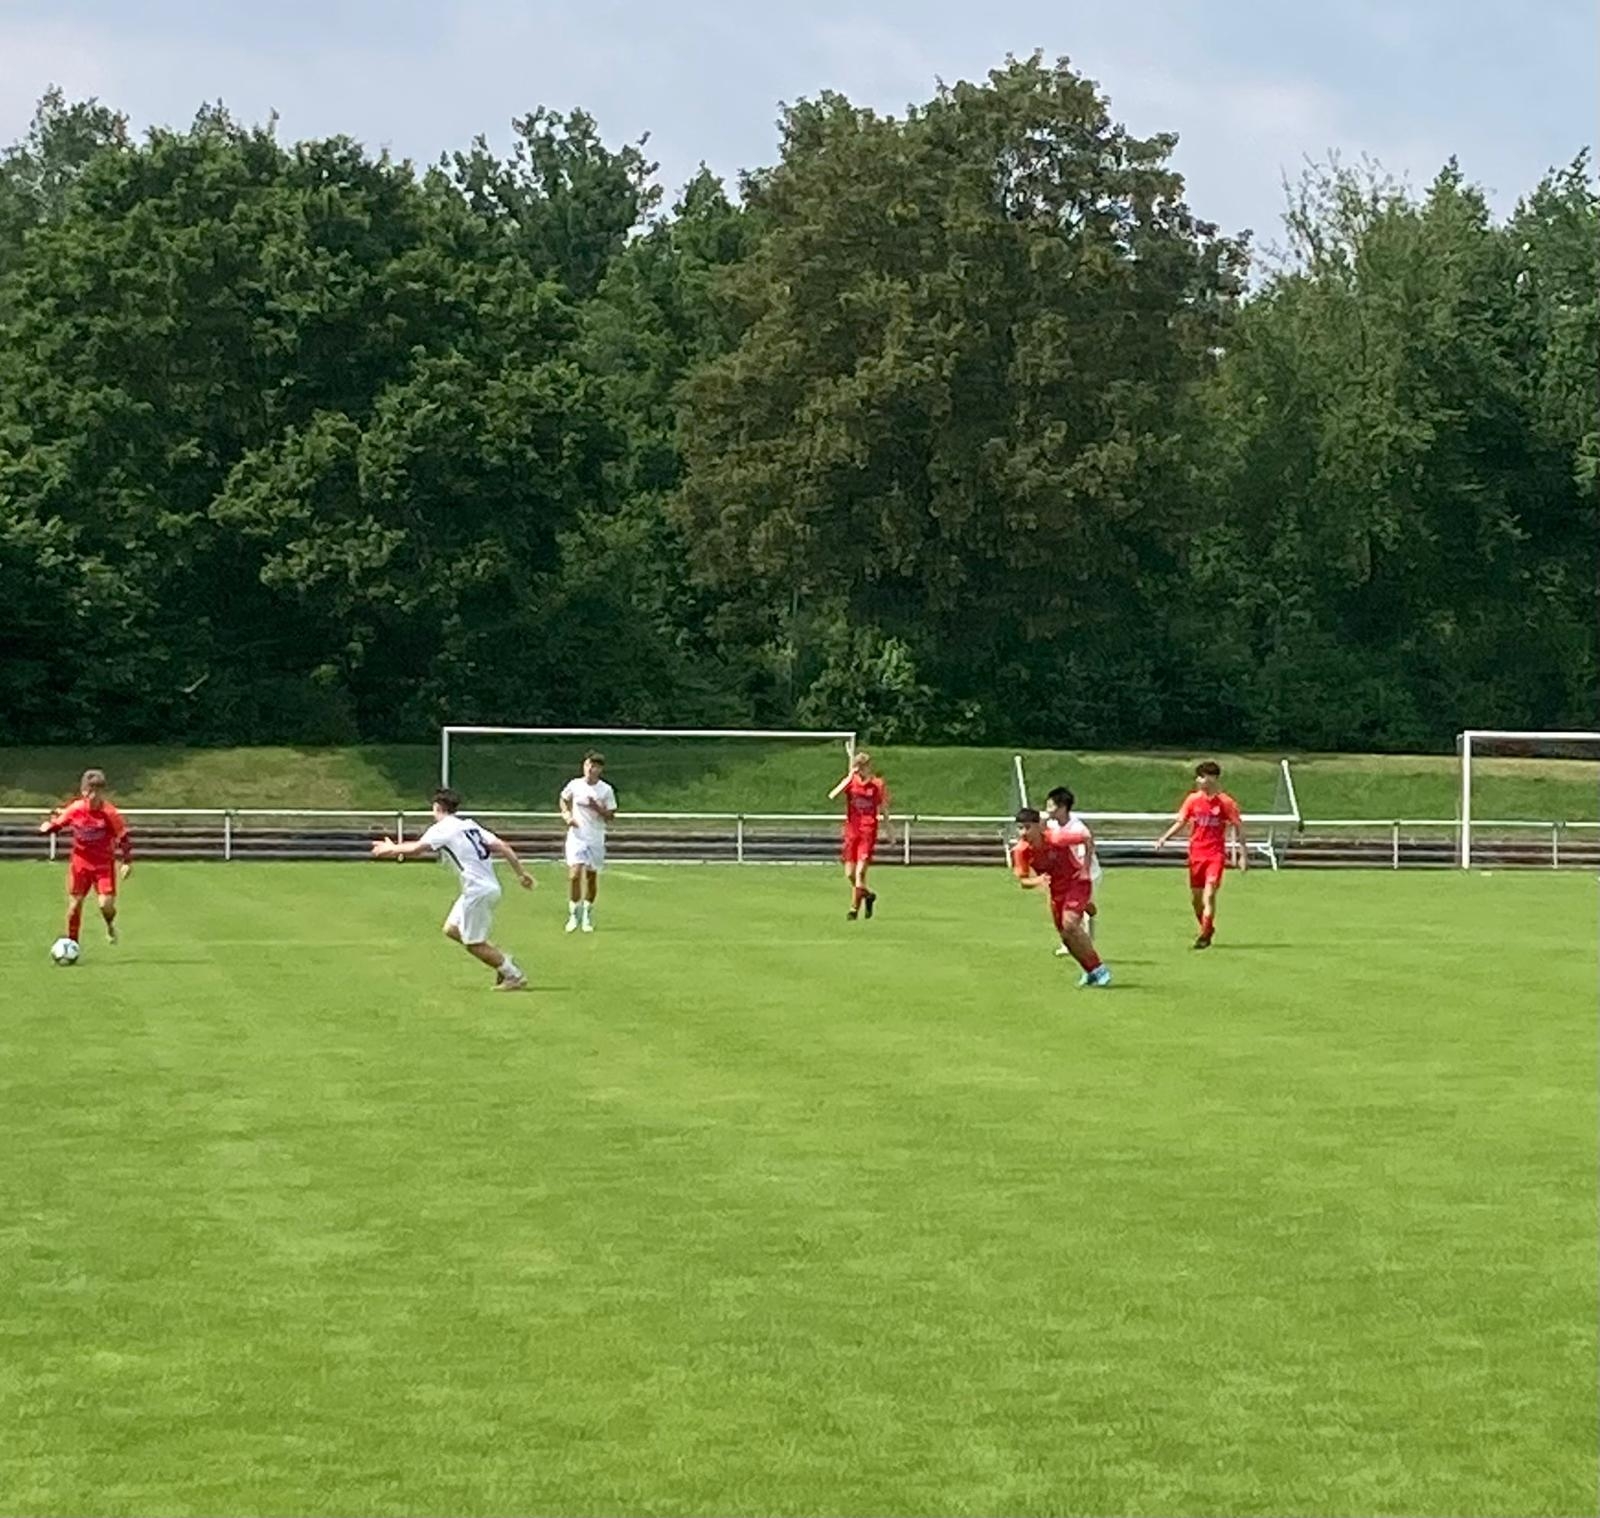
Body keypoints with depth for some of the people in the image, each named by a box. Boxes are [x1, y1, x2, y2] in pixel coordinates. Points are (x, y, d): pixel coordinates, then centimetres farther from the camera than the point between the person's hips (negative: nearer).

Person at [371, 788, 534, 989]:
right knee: (452, 929, 18)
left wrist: (391, 848, 2)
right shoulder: (470, 825, 17)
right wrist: (521, 873, 15)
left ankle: (514, 976, 3)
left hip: (478, 891, -9)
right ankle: (502, 958, 15)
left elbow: (415, 849, -15)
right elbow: (502, 847, 12)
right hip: (489, 887, 9)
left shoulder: (443, 828, -6)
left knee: (473, 943, 1)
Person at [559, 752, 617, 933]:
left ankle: (587, 915, 23)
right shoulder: (574, 785, -1)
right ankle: (574, 914, -1)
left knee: (591, 876, 7)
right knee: (574, 874, -14)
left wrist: (597, 808, -19)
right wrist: (567, 815, 1)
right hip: (576, 836, -1)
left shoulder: (606, 790, -3)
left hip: (596, 839, 1)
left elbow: (610, 816, 0)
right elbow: (564, 800, 19)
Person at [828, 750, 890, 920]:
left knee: (860, 872, -13)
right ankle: (868, 895, 33)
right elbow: (832, 796, -16)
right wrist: (849, 778, -20)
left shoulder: (878, 785, -1)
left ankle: (854, 909, -5)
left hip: (868, 832, -3)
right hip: (851, 831, 3)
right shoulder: (850, 781, 1)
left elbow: (884, 810, 7)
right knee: (850, 874, 5)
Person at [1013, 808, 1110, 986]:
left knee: (1070, 924, -24)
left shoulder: (1056, 840, -28)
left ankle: (1099, 968, -12)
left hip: (1077, 882, -6)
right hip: (1056, 890, 6)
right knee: (1066, 937, 8)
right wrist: (1036, 881, -30)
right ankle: (1090, 971, 30)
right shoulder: (1021, 851, -16)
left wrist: (1086, 864, -6)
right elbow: (1023, 881, -8)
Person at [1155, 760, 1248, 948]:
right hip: (1196, 853, 4)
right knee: (1195, 897, 9)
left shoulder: (1225, 802, -6)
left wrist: (1243, 855, -4)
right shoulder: (1193, 799, 3)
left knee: (1209, 894, -17)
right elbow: (1180, 822, 10)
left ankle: (1205, 935, -12)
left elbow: (1239, 828, -1)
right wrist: (1164, 838, -4)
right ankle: (1207, 929, 31)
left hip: (1216, 854, -4)